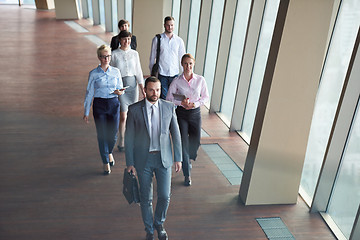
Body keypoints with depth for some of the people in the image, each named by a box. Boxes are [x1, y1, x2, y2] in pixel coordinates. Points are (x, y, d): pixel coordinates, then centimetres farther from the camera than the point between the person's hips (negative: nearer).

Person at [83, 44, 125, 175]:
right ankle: (106, 163, 17)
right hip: (99, 104, -1)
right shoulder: (93, 74, -1)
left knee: (113, 134, 4)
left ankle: (109, 152, 39)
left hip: (113, 104, 2)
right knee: (102, 135, 1)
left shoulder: (116, 71, 4)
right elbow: (89, 93, 2)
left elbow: (120, 88, 12)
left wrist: (120, 92, -14)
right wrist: (86, 112, 2)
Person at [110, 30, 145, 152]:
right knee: (123, 116, -6)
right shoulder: (114, 54, -4)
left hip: (132, 85, 3)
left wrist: (143, 89, 6)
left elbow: (139, 72, 8)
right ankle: (121, 143, 9)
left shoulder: (135, 54, 5)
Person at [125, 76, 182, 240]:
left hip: (164, 159, 1)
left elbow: (175, 133, 2)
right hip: (143, 159, -1)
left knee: (164, 197, 5)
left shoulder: (169, 107, -4)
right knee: (146, 198, 10)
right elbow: (129, 137, -5)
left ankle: (159, 224, 35)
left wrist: (178, 158, 2)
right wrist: (130, 163, -5)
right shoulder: (134, 109, -9)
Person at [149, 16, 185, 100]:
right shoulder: (157, 39, 0)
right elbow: (152, 58, 5)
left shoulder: (179, 40, 5)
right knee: (163, 97, 0)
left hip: (175, 74, 2)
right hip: (162, 74, -2)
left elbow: (182, 58, 10)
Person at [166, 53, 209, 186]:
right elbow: (169, 99, -2)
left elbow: (205, 97, 4)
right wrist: (181, 103, -17)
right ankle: (187, 175, 11)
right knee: (183, 143, -2)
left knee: (195, 142, 9)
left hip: (195, 113, 2)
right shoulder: (177, 81, -7)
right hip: (181, 114, -2)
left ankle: (188, 159, 45)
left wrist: (194, 104, -13)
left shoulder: (200, 80, -4)